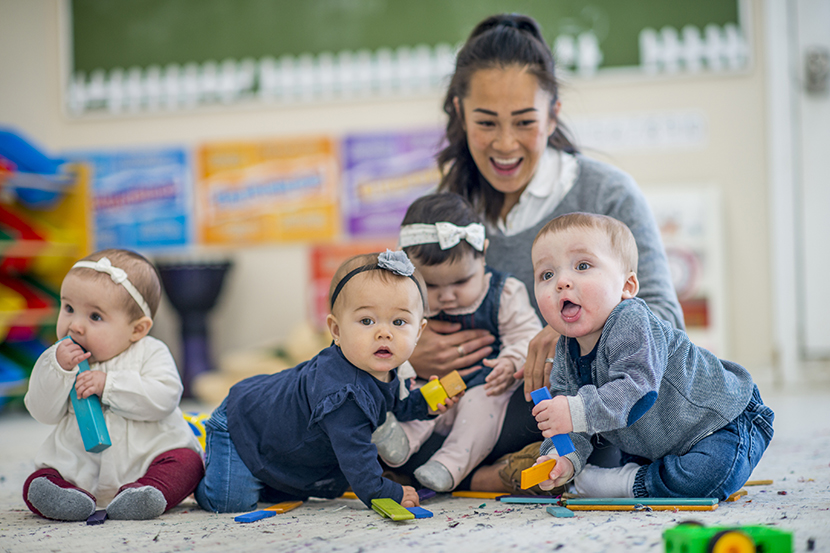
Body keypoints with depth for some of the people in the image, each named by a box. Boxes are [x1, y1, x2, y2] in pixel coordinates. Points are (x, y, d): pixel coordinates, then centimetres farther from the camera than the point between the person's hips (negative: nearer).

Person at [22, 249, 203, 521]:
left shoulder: (150, 353, -5)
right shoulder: (57, 358, 6)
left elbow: (163, 398, -20)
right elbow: (44, 412, -2)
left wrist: (108, 385, -23)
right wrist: (58, 368, -17)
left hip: (148, 456, -2)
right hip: (80, 466, 2)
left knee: (187, 463, -27)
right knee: (37, 483, -19)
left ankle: (147, 492, -43)